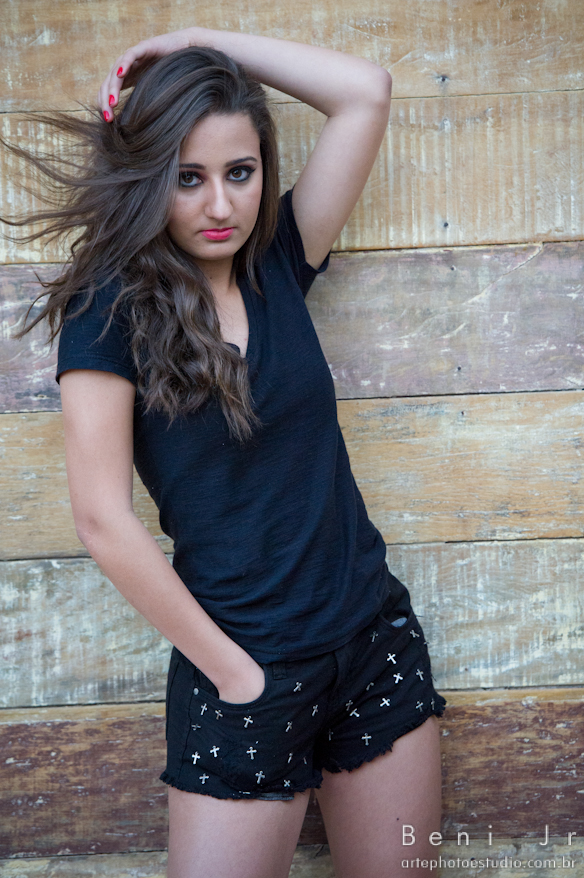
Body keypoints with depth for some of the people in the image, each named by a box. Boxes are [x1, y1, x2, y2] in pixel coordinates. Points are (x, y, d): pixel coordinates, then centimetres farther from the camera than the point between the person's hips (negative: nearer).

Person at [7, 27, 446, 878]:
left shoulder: (277, 266, 3)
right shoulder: (112, 310, -9)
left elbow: (366, 92, 1)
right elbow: (104, 519, -13)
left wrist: (198, 41, 0)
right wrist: (233, 672, -9)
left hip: (376, 637, 4)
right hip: (243, 666, -4)